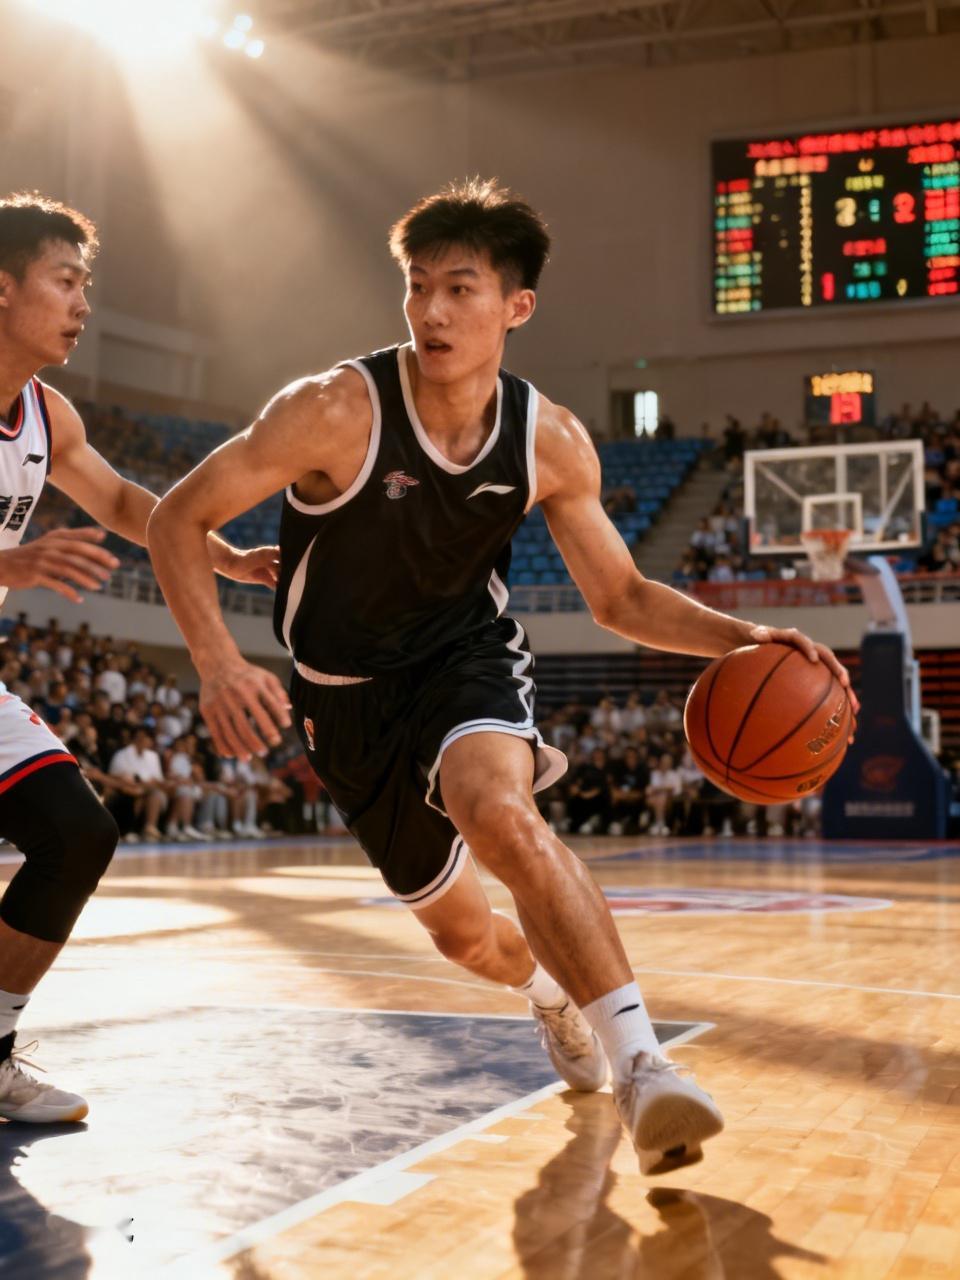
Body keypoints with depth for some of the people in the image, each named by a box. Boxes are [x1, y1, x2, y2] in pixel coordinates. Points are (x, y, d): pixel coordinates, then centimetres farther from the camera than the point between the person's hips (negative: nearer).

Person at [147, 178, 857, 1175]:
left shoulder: (552, 443, -12)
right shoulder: (338, 410, -23)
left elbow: (620, 597, -1)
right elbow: (177, 518, -18)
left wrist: (743, 637, -18)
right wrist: (218, 665, -33)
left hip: (468, 656, 0)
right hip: (349, 692, 0)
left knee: (499, 812, -35)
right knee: (457, 929, 12)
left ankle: (641, 1066, -30)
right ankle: (547, 989, 48)